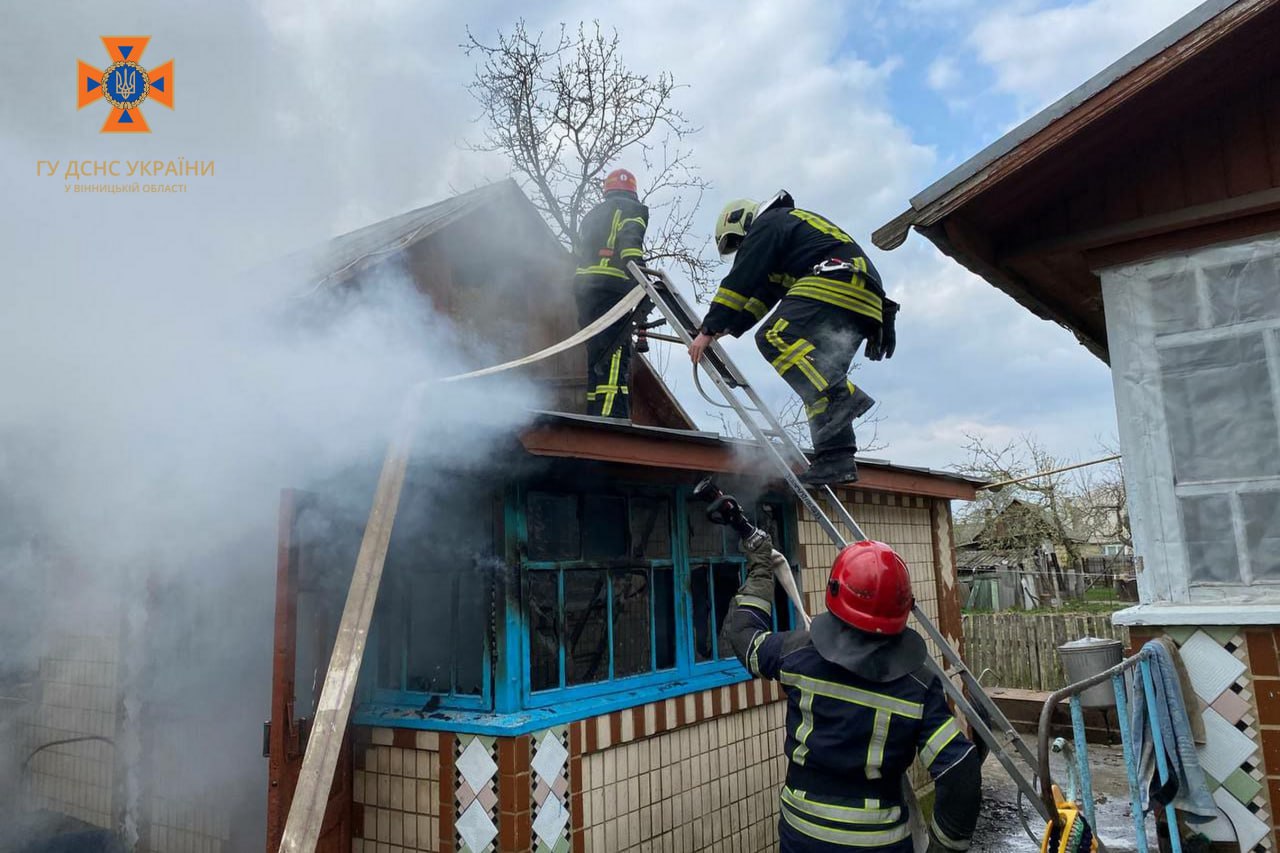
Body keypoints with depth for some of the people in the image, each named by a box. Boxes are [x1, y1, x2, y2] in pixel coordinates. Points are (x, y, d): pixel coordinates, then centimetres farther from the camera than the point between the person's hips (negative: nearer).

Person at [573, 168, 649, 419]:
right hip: (613, 289, -7)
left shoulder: (591, 215, 30)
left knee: (598, 357, 10)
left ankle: (595, 418, 8)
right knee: (614, 358, -17)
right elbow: (630, 244, -11)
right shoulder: (633, 209, 10)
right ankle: (612, 418, -30)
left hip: (583, 288, 7)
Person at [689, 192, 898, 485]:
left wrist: (709, 329, -2)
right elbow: (765, 294, 37)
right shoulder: (790, 223, 37)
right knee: (819, 375, 5)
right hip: (862, 307, 10)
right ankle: (835, 458, -5)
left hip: (836, 285, -10)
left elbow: (740, 280, -3)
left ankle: (842, 397, -35)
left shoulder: (767, 223, 7)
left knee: (775, 336, -21)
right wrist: (729, 328, 32)